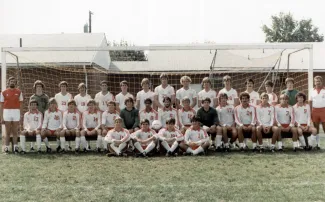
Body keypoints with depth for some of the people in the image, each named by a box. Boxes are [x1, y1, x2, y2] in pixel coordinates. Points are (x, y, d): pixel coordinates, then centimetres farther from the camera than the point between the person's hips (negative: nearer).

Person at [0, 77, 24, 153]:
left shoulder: (19, 92, 6)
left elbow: (21, 104, 7)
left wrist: (21, 115, -1)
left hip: (16, 113, 0)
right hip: (7, 112, 0)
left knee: (15, 131, 4)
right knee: (8, 132, 2)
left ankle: (15, 147, 7)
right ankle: (6, 147, 6)